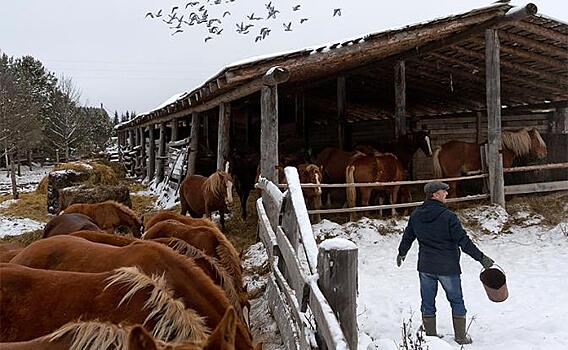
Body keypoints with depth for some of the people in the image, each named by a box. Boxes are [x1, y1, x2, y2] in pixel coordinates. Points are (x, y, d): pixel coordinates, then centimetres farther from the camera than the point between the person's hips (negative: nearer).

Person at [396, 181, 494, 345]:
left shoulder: (415, 215, 0)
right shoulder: (448, 216, -18)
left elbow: (407, 237, 12)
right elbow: (463, 241, -17)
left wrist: (402, 253, 29)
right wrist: (481, 257, -10)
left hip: (425, 267, 4)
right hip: (448, 268, -4)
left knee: (428, 302, 14)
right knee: (457, 301, 13)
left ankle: (430, 335, 22)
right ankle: (461, 336, 21)